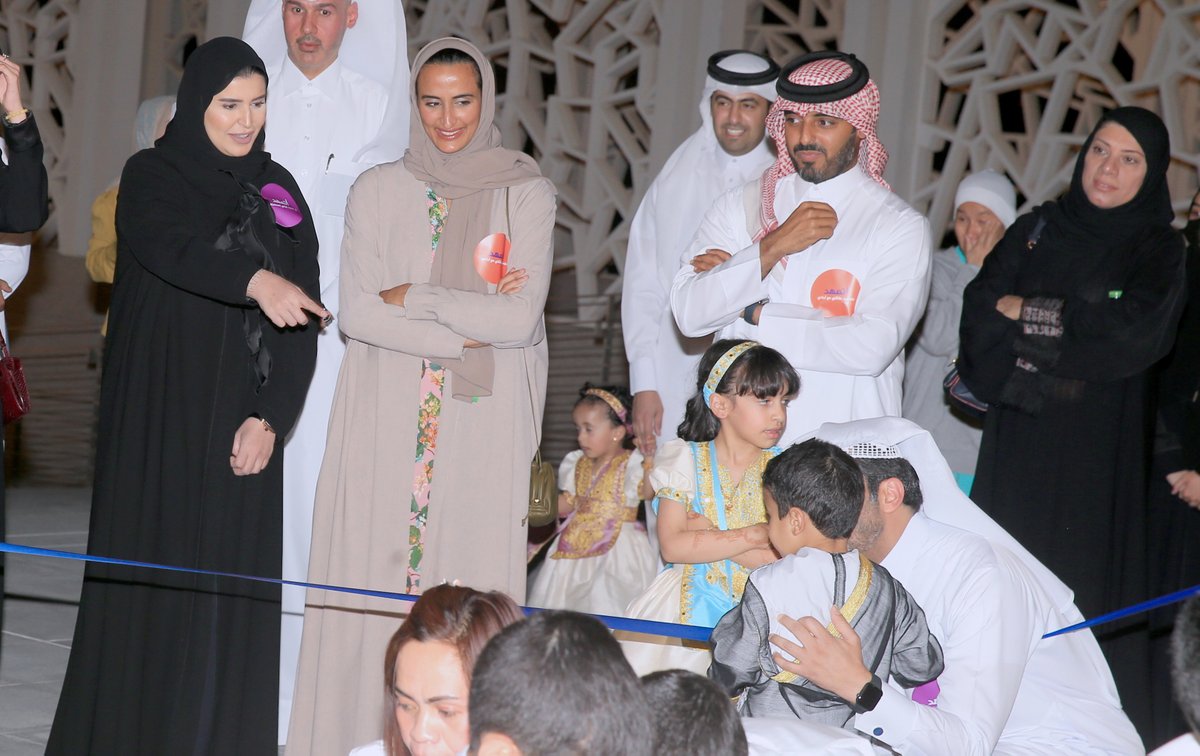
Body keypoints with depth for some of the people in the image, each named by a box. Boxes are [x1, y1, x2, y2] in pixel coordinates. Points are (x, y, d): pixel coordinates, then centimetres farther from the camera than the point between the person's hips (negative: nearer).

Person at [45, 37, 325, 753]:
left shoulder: (278, 190, 10)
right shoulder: (152, 177, -1)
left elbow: (302, 310, 5)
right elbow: (174, 248, -23)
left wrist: (271, 417, -8)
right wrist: (255, 281, -42)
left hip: (242, 423, 3)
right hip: (159, 417, -3)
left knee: (233, 587, 1)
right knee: (150, 577, -3)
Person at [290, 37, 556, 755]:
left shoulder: (526, 195, 3)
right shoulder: (378, 191, 8)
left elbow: (521, 320, -7)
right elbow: (356, 312, -3)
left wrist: (414, 299, -6)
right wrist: (466, 334, -10)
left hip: (482, 426, -1)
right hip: (385, 420, 1)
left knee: (469, 583, -4)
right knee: (371, 582, -3)